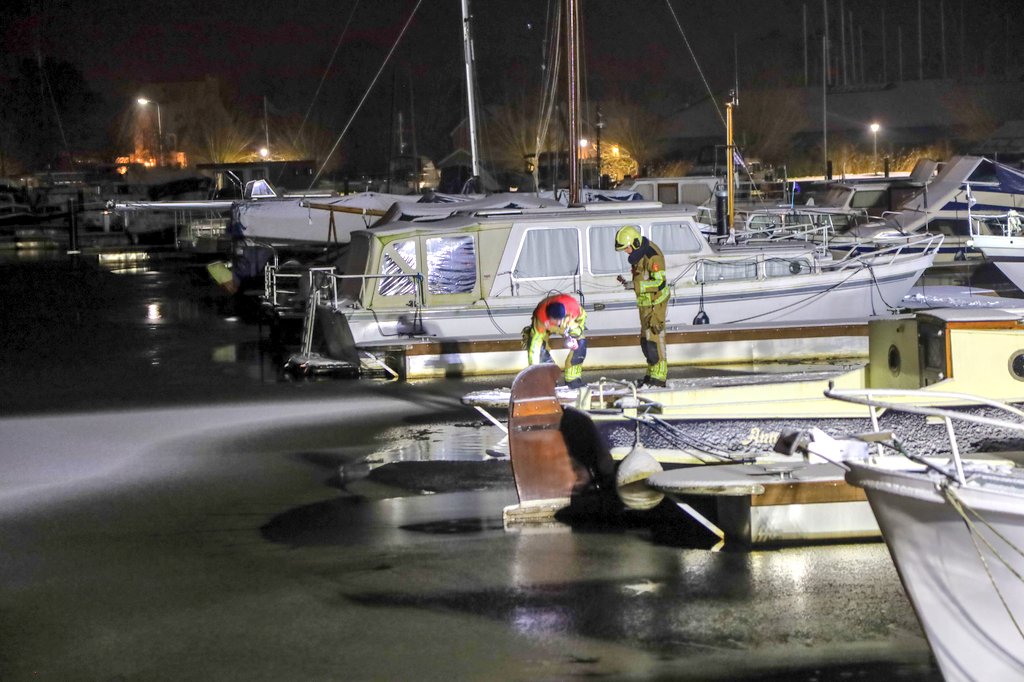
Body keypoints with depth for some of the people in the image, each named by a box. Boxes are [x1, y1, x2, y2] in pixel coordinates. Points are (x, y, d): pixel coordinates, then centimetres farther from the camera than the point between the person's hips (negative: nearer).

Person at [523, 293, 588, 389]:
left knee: (580, 344, -16)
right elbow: (535, 344, -40)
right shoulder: (541, 320, -44)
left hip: (568, 325, 2)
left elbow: (582, 316, -17)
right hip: (545, 326, -2)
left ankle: (573, 379, -2)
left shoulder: (572, 305, -41)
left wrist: (576, 333, -30)